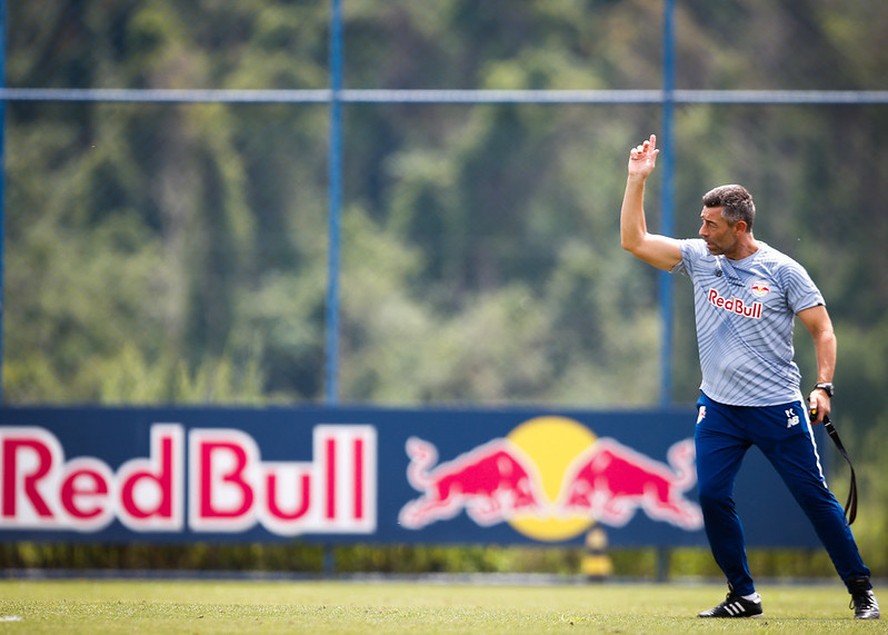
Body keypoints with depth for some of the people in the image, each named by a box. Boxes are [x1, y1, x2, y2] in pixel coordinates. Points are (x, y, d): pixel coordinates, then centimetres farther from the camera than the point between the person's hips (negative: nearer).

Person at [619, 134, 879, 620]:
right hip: (718, 409, 4)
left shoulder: (783, 271, -6)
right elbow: (634, 241, 3)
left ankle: (860, 590, 8)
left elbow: (822, 330, -3)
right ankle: (743, 596, 7)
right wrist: (637, 179, -4)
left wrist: (823, 386, -15)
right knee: (711, 497, -6)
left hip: (778, 408, -4)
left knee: (814, 496, -3)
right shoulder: (699, 258, 5)